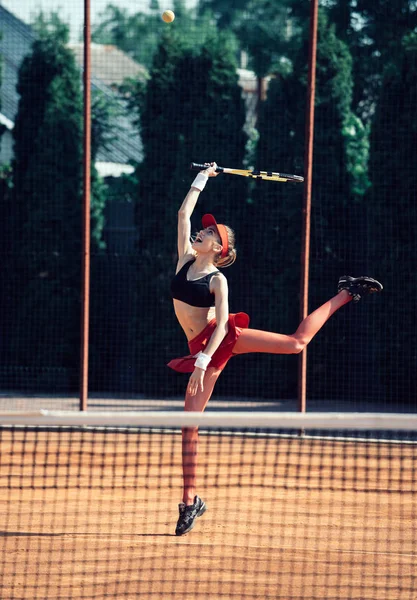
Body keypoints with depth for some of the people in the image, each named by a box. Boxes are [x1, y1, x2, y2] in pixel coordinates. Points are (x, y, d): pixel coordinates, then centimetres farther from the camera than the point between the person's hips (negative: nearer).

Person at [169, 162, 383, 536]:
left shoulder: (217, 280, -8)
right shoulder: (186, 259, 6)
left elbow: (221, 323, -17)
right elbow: (184, 213, 7)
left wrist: (203, 360, -27)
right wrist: (203, 178, 12)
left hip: (224, 338, -4)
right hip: (202, 350, 4)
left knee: (298, 342, -9)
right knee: (190, 423, -2)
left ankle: (345, 295, 13)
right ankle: (190, 501, 4)